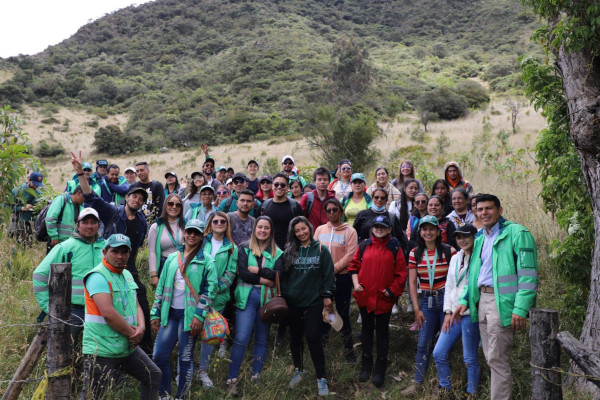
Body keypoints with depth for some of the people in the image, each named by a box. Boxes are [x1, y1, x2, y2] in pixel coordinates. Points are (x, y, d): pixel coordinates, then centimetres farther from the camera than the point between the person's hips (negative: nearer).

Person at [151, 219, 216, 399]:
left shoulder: (206, 260, -2)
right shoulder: (172, 258, 12)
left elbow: (210, 289, -7)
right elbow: (161, 287, 14)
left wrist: (199, 315, -14)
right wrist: (156, 314, 10)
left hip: (190, 314, -4)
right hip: (170, 312, 4)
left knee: (185, 359, 3)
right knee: (159, 356, 3)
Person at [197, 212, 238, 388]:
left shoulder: (232, 248, 7)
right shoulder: (201, 242, 4)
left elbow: (230, 273, 3)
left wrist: (216, 288, -10)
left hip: (217, 297, 2)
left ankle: (203, 370, 25)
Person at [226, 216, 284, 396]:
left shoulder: (277, 253, 7)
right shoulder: (244, 248, 4)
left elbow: (278, 276, -6)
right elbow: (242, 273, -9)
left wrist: (258, 270, -13)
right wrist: (266, 280, -11)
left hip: (267, 299, 2)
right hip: (247, 297, -2)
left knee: (262, 340, 11)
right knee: (241, 339, -7)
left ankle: (256, 377, 24)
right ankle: (232, 380, 3)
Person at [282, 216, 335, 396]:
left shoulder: (321, 250, -2)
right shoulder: (289, 251, 4)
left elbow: (328, 274, -1)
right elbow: (284, 275, 8)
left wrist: (327, 296, -4)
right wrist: (283, 295, 4)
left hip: (314, 302, -3)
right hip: (292, 302, 3)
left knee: (313, 338, -7)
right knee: (295, 337, 12)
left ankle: (321, 378, 7)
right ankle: (299, 370, 32)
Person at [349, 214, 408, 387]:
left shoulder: (395, 248, -4)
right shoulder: (364, 246, 2)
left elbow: (401, 273, -3)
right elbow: (354, 265, 8)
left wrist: (392, 290, -9)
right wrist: (356, 283, -4)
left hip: (384, 298, -2)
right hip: (364, 296, 3)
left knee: (382, 332, 8)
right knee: (367, 330, 15)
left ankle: (380, 370, 20)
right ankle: (366, 366, 30)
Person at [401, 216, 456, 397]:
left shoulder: (449, 251, -5)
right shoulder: (415, 254, 3)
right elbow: (412, 283, 4)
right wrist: (417, 309, 0)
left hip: (446, 298, -2)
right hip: (426, 300, 2)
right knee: (423, 344, 3)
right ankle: (417, 383, 13)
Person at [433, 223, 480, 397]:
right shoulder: (455, 259, 14)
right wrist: (448, 312, 9)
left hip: (470, 313, -7)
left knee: (470, 358, 3)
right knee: (438, 353, 5)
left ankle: (471, 393, 20)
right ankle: (445, 389, 23)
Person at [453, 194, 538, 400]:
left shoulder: (516, 233, -9)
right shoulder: (480, 238, 16)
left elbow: (528, 274, -14)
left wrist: (521, 308, -20)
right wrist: (464, 300, 10)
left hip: (502, 302, -8)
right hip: (481, 300, 8)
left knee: (497, 359, -5)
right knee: (491, 357, 15)